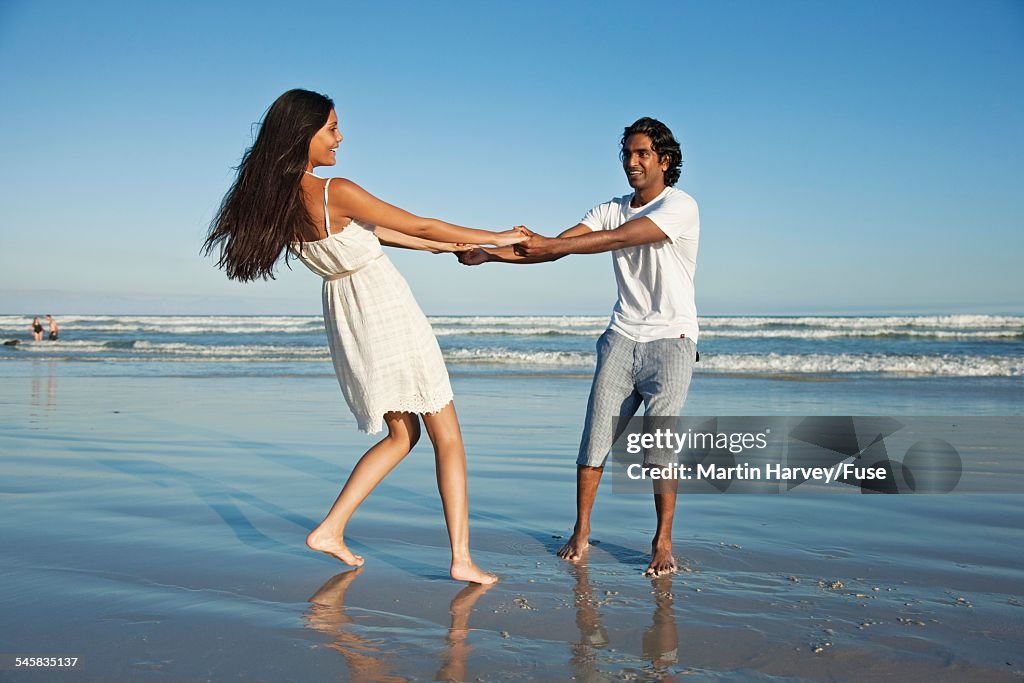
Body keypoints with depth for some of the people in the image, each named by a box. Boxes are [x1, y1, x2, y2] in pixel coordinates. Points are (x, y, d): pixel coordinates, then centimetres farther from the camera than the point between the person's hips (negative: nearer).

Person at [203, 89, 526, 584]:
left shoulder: (279, 200, 3)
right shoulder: (336, 192, -20)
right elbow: (421, 226, -11)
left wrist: (442, 247, 19)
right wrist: (497, 238, 3)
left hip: (344, 320, 7)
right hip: (387, 312, -7)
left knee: (401, 434, 21)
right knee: (447, 436, 4)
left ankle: (330, 529, 15)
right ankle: (462, 559, 3)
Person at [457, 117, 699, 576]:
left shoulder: (680, 206, -8)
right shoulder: (611, 210, 10)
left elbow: (619, 239, -23)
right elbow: (553, 249, 2)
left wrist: (547, 244, -29)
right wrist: (489, 254, -10)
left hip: (671, 340, -4)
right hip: (623, 336, 4)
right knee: (597, 431, -5)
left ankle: (663, 541, 4)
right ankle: (580, 532, 4)